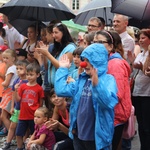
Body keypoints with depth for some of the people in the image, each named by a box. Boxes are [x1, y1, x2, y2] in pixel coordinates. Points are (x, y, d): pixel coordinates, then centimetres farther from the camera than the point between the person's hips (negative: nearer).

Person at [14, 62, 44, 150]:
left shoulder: (39, 88, -6)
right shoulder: (22, 86, 4)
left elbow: (41, 103, 2)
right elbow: (18, 99, 1)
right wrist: (16, 90, -13)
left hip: (34, 116, -3)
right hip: (23, 116, 4)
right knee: (19, 134, 9)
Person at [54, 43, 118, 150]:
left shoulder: (108, 79, -12)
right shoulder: (82, 79, 10)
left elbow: (109, 102, -29)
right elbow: (61, 90, 4)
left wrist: (96, 84, -42)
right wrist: (63, 69, 9)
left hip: (97, 137, -7)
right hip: (79, 134, 7)